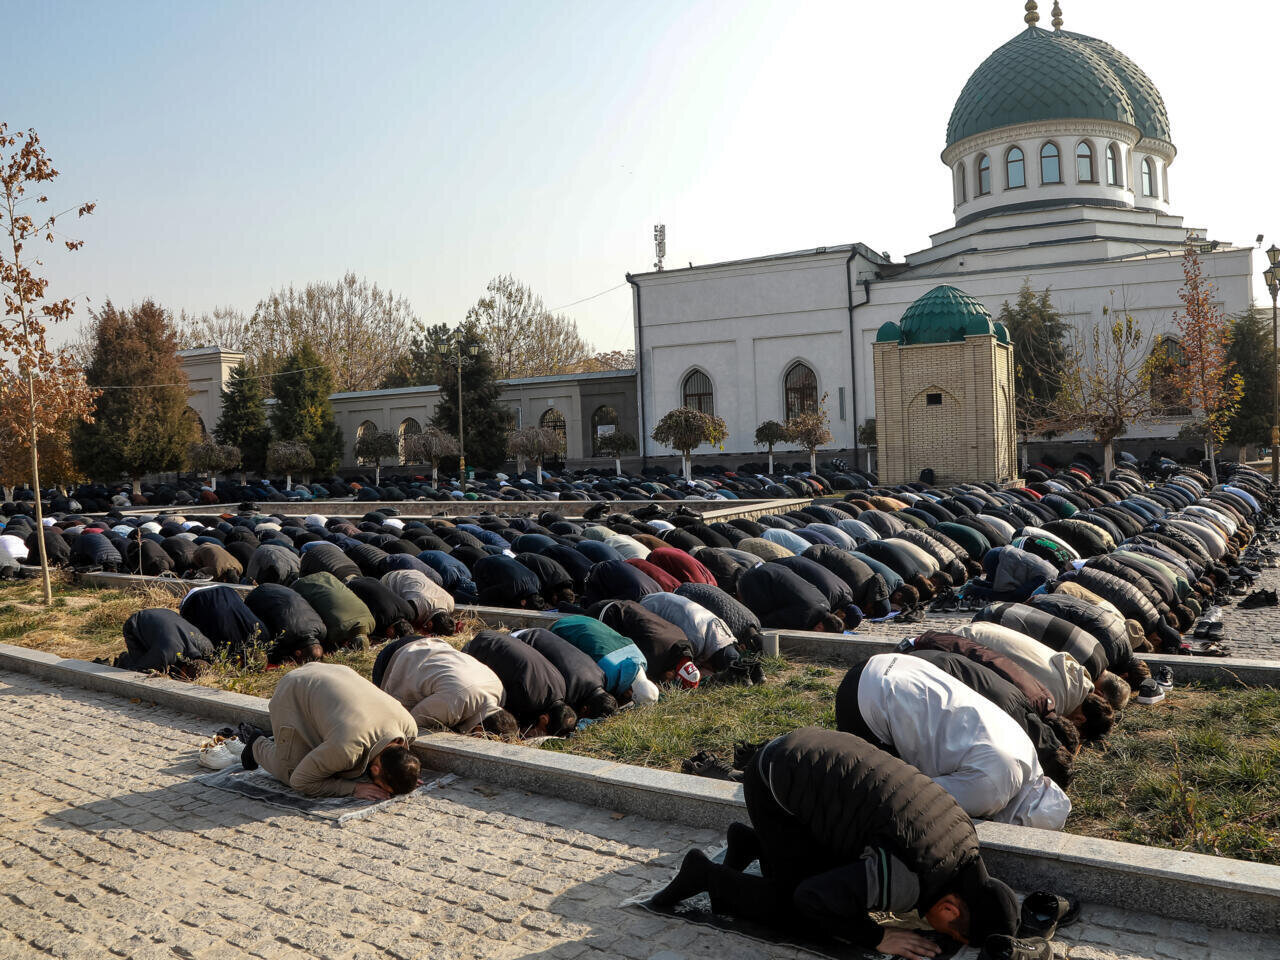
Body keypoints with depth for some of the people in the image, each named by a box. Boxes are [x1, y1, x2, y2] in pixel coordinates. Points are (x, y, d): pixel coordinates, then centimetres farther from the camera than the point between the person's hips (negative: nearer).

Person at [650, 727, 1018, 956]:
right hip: (774, 781, -8)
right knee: (797, 914, -6)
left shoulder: (964, 835, -4)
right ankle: (708, 875, 10)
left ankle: (751, 841, 25)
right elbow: (813, 897, -26)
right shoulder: (909, 882, -29)